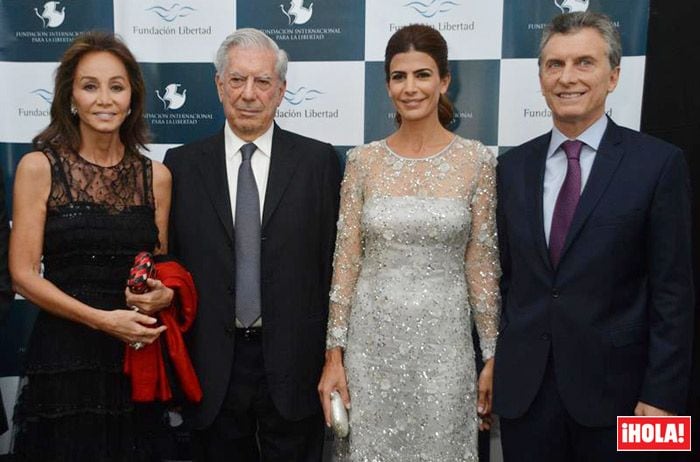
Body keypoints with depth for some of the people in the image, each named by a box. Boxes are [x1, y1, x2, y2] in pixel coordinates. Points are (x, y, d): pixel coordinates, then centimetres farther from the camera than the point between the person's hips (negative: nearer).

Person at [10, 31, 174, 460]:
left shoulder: (156, 176, 5)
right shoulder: (39, 167, -3)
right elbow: (24, 274, -6)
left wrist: (164, 294, -9)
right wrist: (104, 319, -16)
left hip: (139, 358, 3)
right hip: (64, 356, -3)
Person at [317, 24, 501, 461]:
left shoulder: (477, 160, -3)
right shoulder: (363, 160, 0)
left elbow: (482, 265, -1)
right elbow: (345, 261, 0)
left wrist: (493, 356, 0)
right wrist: (334, 354, -1)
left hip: (443, 341, -1)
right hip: (370, 339, 1)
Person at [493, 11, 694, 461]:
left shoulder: (658, 162, -6)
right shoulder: (513, 165, 4)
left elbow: (672, 292, -7)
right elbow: (504, 275, 7)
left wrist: (662, 395, -9)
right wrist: (496, 363, 6)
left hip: (611, 386, -3)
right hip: (522, 386, 3)